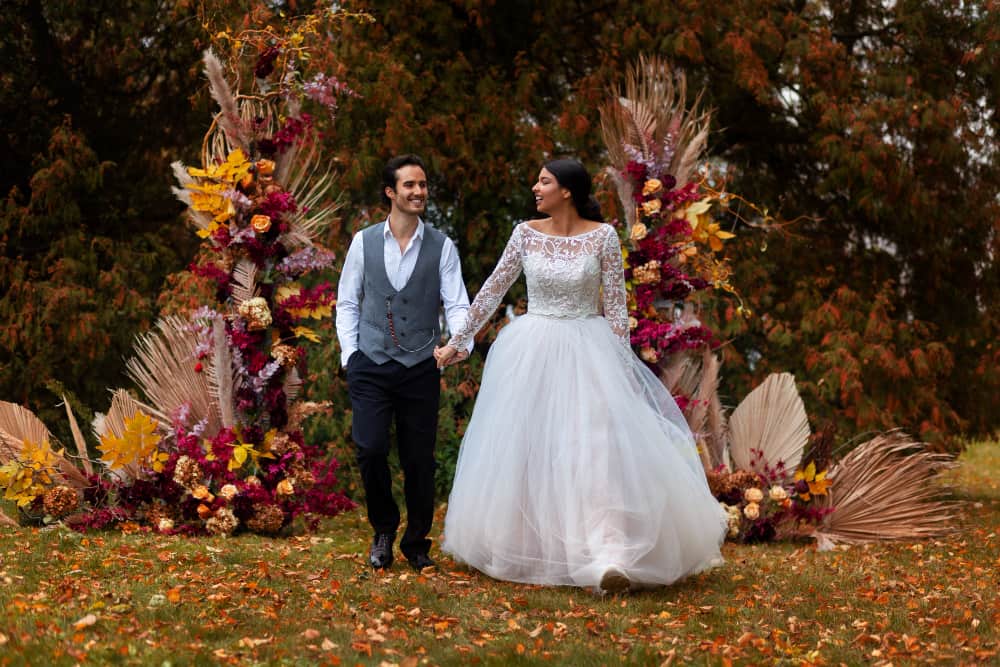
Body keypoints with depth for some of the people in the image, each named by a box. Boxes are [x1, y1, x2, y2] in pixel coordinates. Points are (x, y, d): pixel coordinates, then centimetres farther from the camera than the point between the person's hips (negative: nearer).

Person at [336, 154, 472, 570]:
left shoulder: (441, 247, 3)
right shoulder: (364, 242, 5)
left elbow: (456, 304, -3)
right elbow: (347, 303, 10)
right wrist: (349, 353, 1)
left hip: (420, 368, 0)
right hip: (370, 366, 0)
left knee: (419, 459, 4)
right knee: (370, 449, -11)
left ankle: (416, 543, 23)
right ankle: (383, 529, 14)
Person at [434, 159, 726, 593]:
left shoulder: (602, 236, -5)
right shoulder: (526, 234, 1)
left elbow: (615, 304, -3)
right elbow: (492, 291, 7)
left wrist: (621, 364, -6)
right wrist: (457, 342, 8)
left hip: (587, 351, -3)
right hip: (532, 351, 3)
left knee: (595, 449, -15)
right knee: (527, 450, 5)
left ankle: (608, 559, -22)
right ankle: (525, 550, 19)